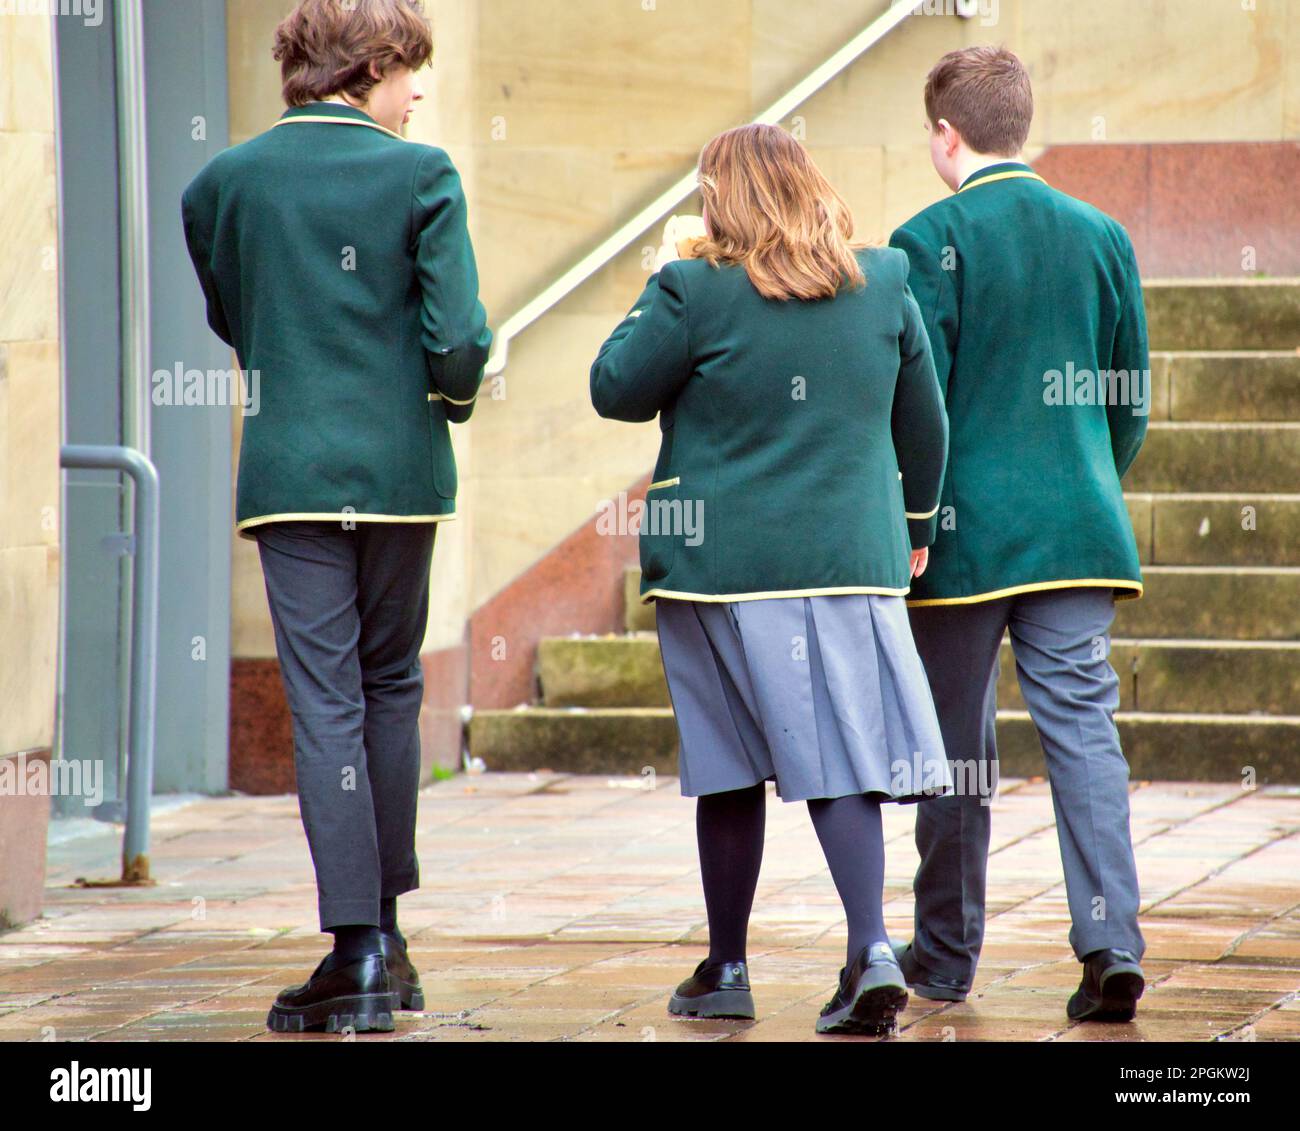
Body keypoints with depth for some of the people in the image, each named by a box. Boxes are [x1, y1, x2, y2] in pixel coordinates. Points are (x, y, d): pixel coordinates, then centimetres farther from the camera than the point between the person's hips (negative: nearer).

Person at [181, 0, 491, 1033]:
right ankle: (385, 930, 19)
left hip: (288, 471, 1)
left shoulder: (224, 184, 3)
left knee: (325, 703, -1)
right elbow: (458, 336, -10)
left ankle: (358, 951, -9)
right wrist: (455, 396, 10)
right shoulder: (421, 175, -6)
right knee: (392, 688, 15)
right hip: (400, 469, -1)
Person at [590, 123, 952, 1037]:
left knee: (729, 768, 8)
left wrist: (655, 302, 12)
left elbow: (616, 392, 0)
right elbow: (925, 421, 12)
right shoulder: (884, 284, 5)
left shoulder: (695, 291, -8)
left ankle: (726, 970, 17)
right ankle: (873, 951, -17)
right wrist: (916, 524, 24)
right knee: (843, 759, 0)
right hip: (853, 554, 2)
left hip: (722, 561, -2)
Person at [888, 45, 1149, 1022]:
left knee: (956, 747, 7)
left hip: (963, 530, -3)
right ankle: (1111, 942, -14)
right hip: (1079, 528, 3)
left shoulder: (933, 239, -8)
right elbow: (1131, 398, 10)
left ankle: (947, 956, 17)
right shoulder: (1101, 235, 7)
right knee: (1084, 727, 0)